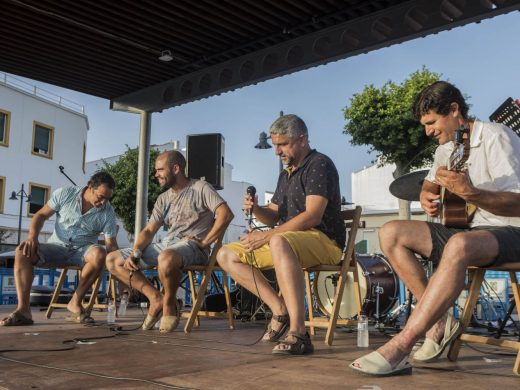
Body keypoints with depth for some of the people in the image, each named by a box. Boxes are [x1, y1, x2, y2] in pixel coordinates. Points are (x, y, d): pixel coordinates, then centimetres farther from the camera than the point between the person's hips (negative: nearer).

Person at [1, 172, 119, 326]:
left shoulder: (108, 213, -6)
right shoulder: (65, 194, -6)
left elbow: (111, 243, -7)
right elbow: (41, 215, 0)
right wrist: (32, 237, -19)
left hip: (83, 250, -1)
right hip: (57, 247, 1)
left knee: (99, 254, -36)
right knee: (22, 251, -26)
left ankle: (75, 302, -21)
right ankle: (23, 310, -32)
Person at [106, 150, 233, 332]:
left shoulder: (200, 188, 1)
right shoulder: (163, 198, 19)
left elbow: (226, 214, -12)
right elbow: (149, 230, 12)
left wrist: (204, 242, -15)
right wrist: (135, 253, -7)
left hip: (192, 247, -7)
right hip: (166, 245, 7)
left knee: (166, 258, -43)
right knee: (113, 260, 0)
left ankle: (169, 304, -14)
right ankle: (156, 298, -3)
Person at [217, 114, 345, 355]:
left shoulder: (319, 164, -7)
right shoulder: (286, 175, 20)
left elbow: (312, 216, -20)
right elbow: (273, 216, 21)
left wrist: (267, 236, -19)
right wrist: (256, 210, -3)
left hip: (323, 241, -9)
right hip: (289, 240, 9)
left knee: (279, 242, -42)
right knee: (226, 255, 0)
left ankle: (298, 334, -44)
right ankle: (280, 309, -12)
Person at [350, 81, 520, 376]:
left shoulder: (496, 137, -13)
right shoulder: (447, 148, 11)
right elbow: (430, 185, 30)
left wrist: (470, 192, -37)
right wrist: (428, 197, 5)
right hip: (467, 230, 8)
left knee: (459, 245, -42)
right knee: (391, 233, -7)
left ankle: (400, 347, -42)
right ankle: (440, 322, -10)